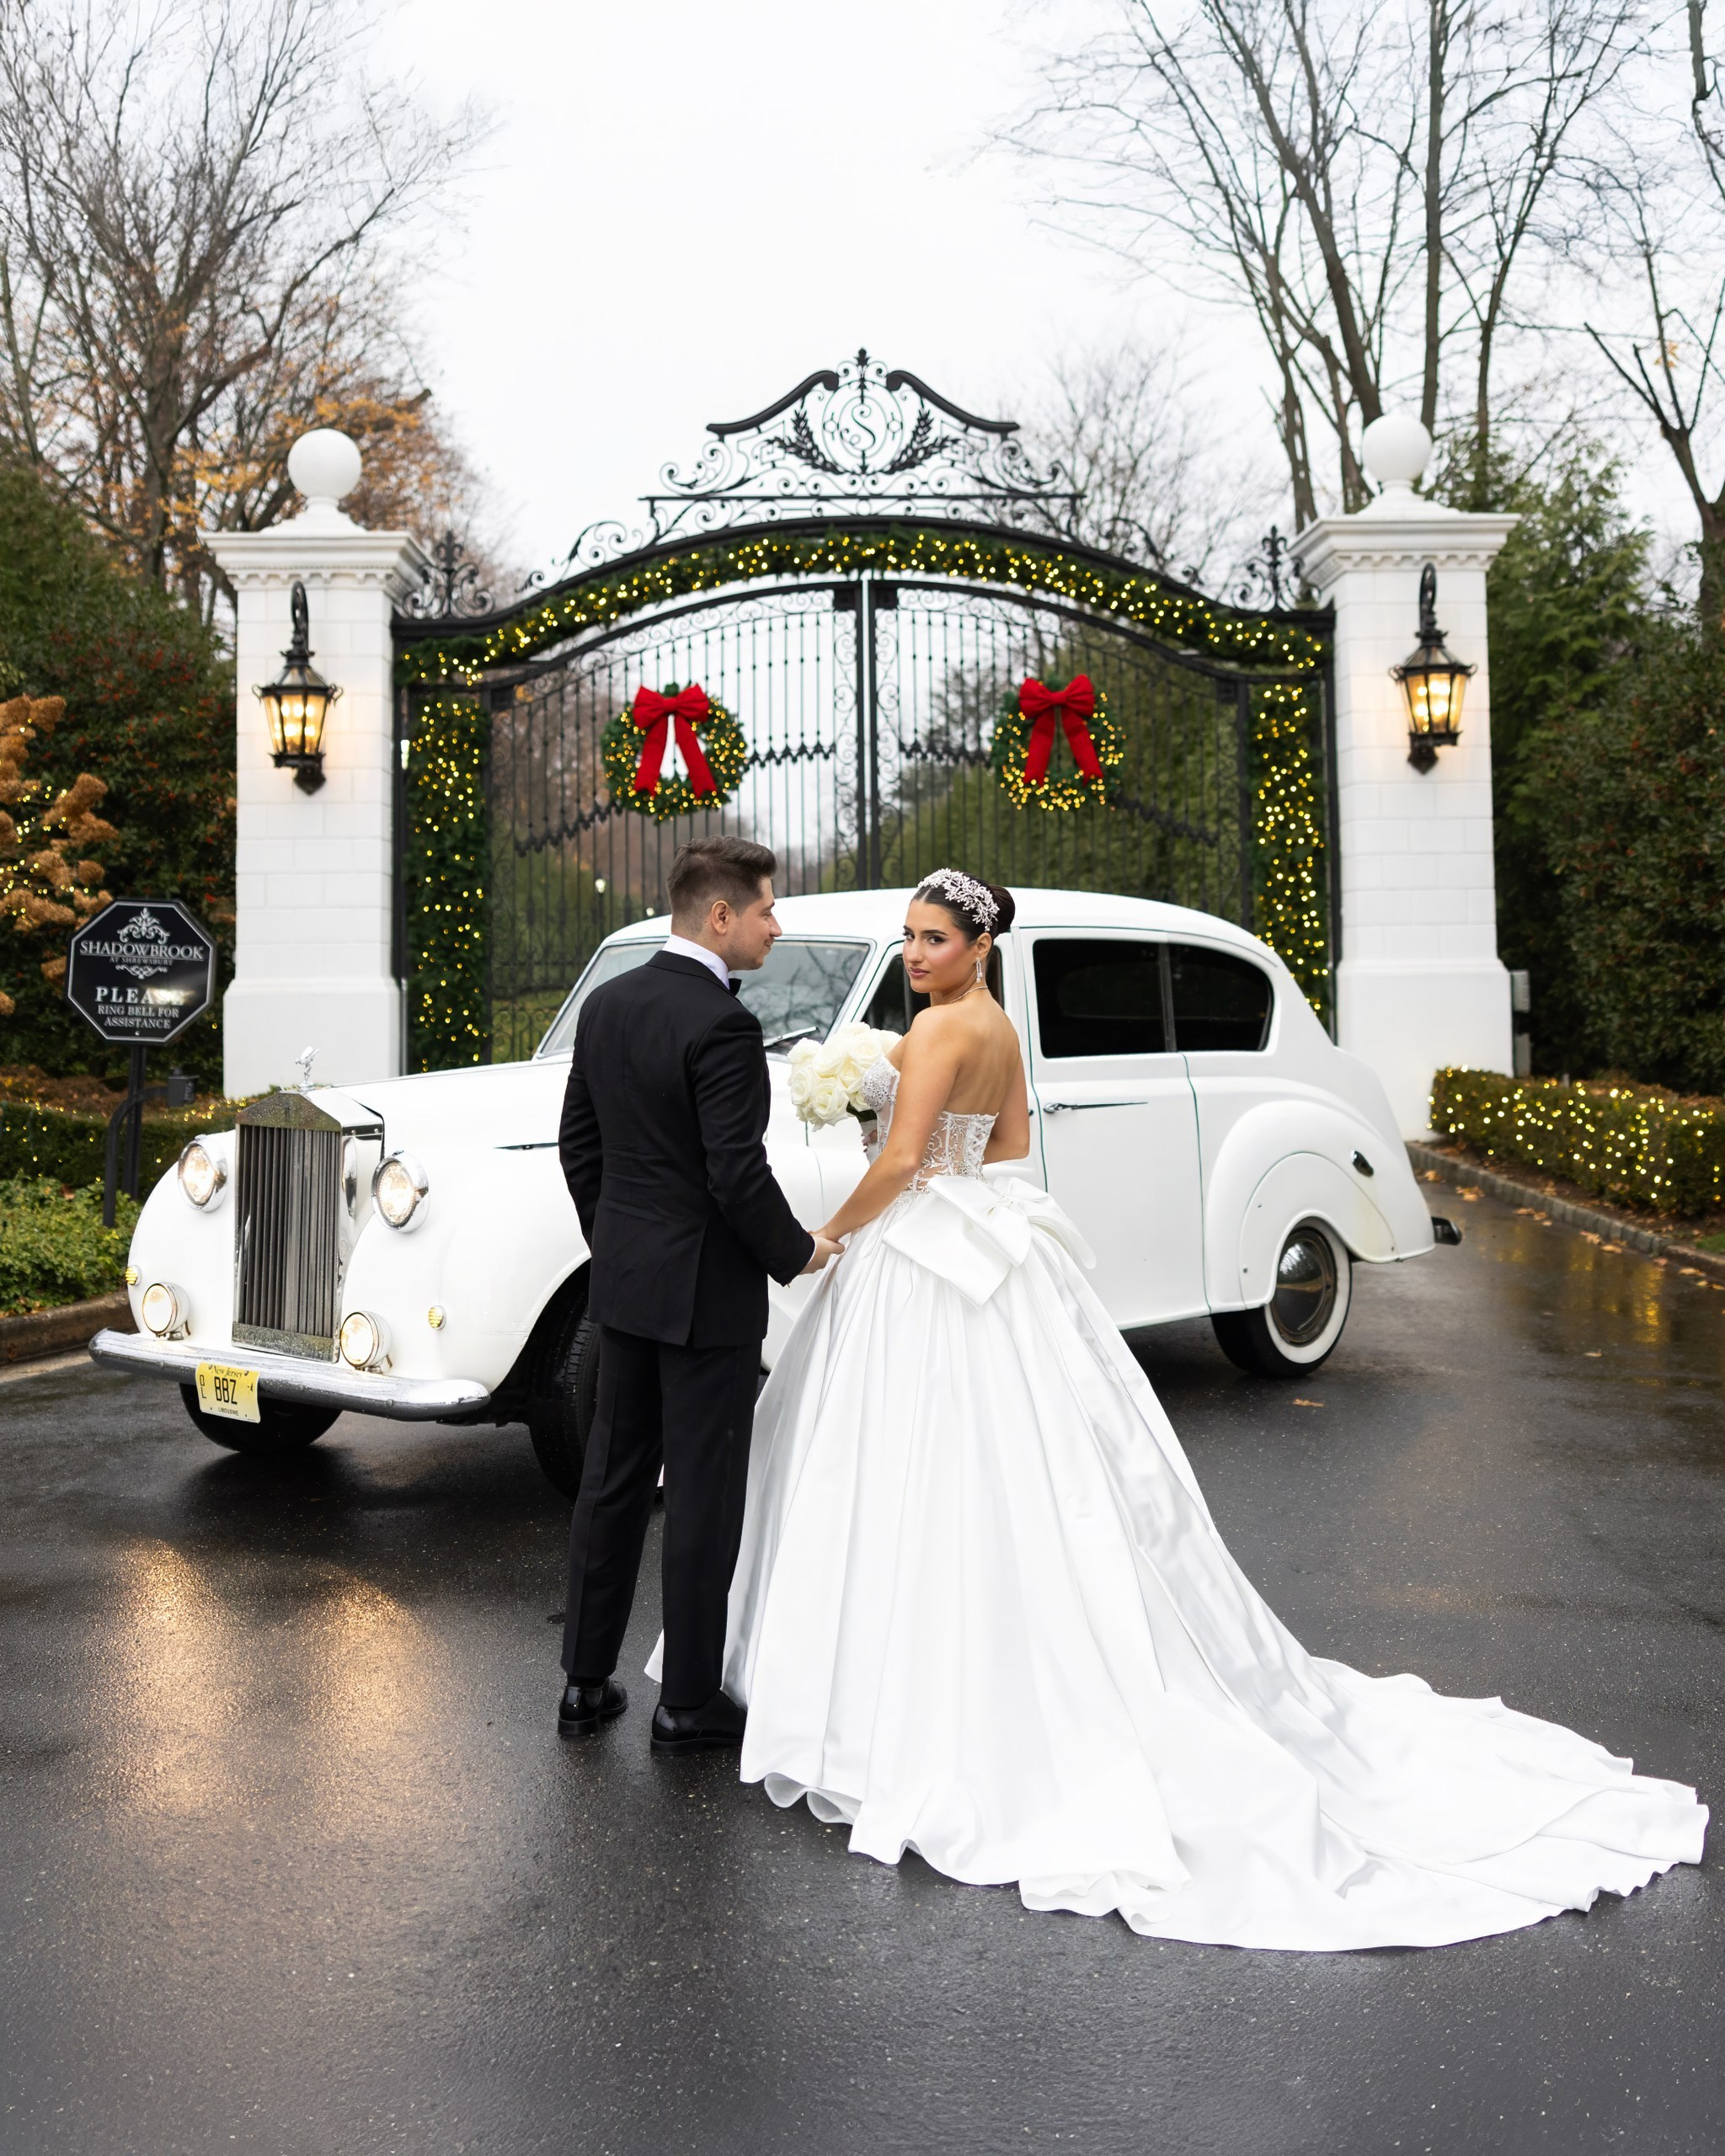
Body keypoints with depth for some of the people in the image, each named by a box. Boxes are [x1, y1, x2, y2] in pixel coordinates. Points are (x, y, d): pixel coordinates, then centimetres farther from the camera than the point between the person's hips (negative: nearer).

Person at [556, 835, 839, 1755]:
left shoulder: (607, 1003, 6)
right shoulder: (721, 1024, -20)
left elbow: (578, 1141, 12)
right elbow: (738, 1172, -22)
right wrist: (798, 1251, -7)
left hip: (621, 1280, 8)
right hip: (707, 1288, -8)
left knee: (612, 1478, 15)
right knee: (701, 1493, 3)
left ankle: (586, 1681, 25)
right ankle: (687, 1703, 15)